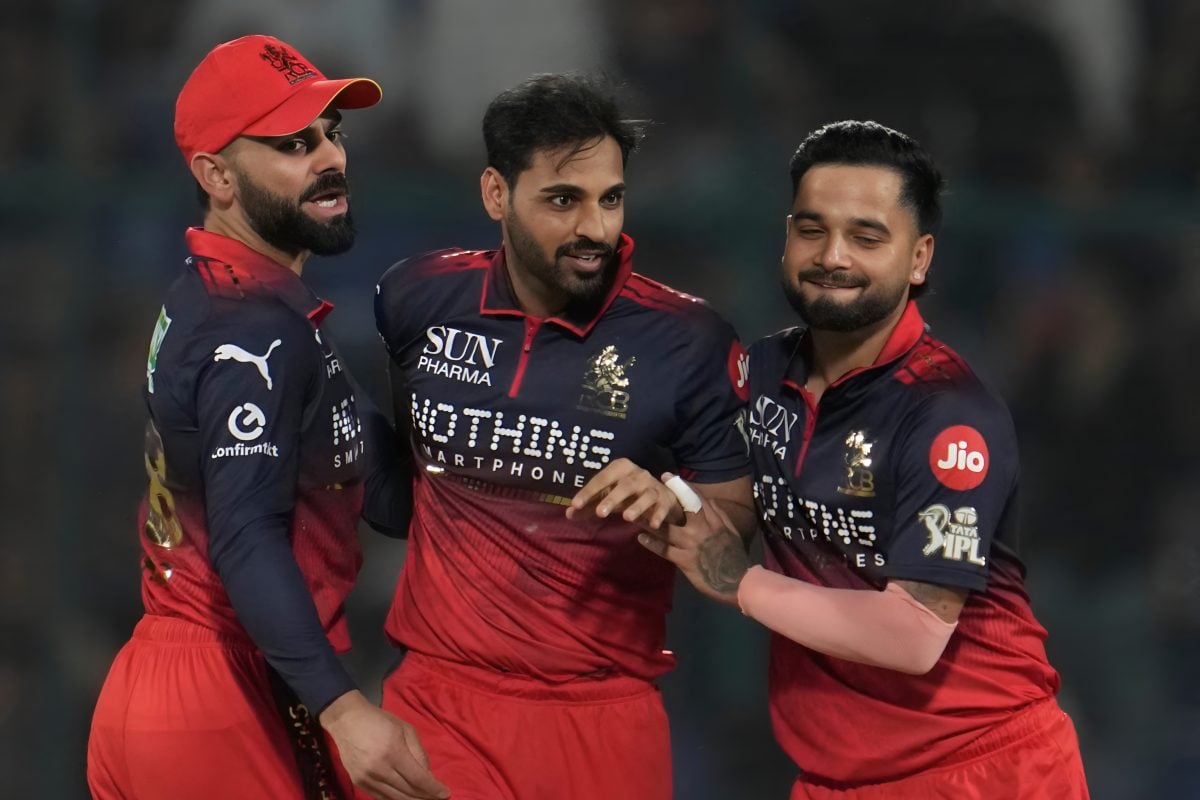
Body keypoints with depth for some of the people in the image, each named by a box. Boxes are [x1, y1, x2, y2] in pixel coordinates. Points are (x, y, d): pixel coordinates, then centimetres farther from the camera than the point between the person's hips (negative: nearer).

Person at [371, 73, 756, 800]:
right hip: (438, 703, 1)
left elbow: (743, 520, 1)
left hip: (605, 718, -1)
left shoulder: (688, 341, -7)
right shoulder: (417, 301, 0)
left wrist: (675, 512, -20)